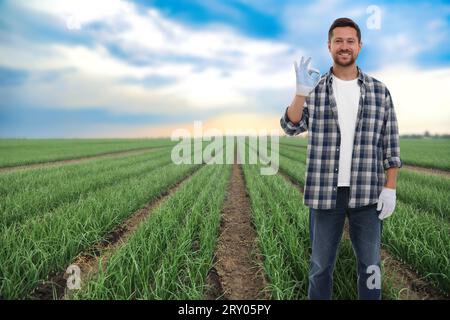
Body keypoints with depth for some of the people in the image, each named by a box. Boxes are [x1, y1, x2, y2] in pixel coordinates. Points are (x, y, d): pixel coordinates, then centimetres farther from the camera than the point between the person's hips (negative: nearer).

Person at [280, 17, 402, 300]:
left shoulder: (379, 91, 5)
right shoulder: (315, 90, 4)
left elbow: (391, 143, 5)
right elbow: (291, 127, -7)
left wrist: (390, 188, -2)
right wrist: (302, 91, -21)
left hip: (367, 193, 1)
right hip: (325, 193, 0)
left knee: (370, 265, 11)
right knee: (321, 264, 10)